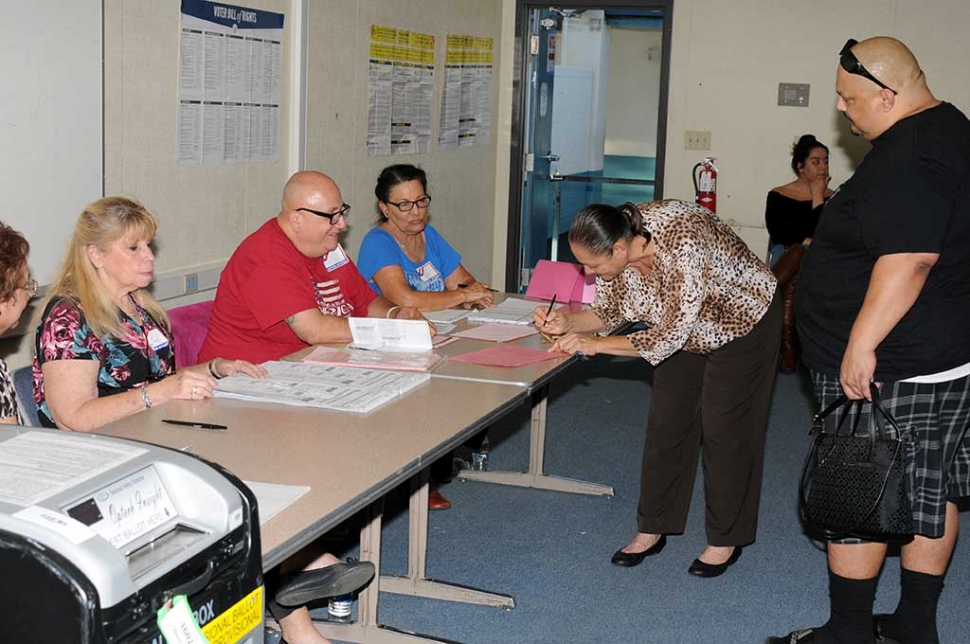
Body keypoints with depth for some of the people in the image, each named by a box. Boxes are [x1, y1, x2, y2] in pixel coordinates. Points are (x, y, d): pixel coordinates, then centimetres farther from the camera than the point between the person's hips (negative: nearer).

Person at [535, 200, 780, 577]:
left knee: (724, 431, -2)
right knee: (665, 425, 6)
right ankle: (652, 529, 18)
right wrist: (568, 323, -24)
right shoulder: (617, 248, -19)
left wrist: (594, 345, -33)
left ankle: (727, 540, 13)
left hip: (742, 323, -6)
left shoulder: (682, 243, -40)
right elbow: (609, 311, -5)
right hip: (684, 331, 6)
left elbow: (670, 335, -36)